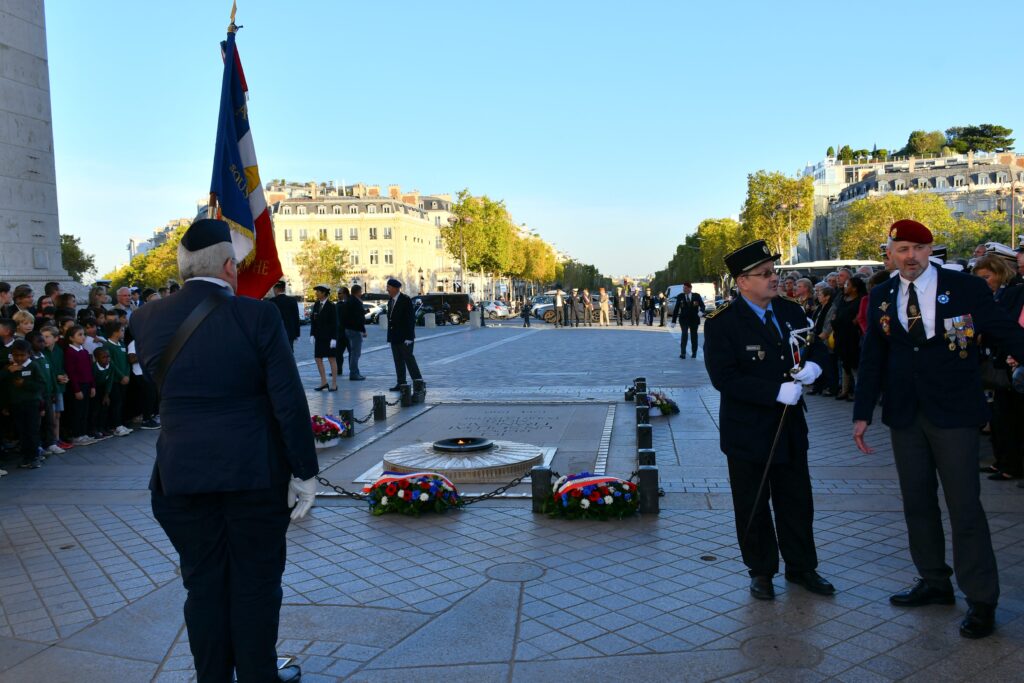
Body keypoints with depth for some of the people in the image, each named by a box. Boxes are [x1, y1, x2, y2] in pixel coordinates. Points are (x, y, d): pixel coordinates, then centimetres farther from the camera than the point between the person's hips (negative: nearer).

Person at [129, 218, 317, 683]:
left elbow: (158, 385, 13)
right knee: (255, 582, 12)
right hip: (254, 471, -3)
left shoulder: (147, 319, -1)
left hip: (182, 472, 3)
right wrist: (304, 472, -5)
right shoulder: (257, 316, -13)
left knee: (204, 583, 15)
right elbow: (289, 402, -13)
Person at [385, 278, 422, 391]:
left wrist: (409, 337, -19)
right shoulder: (390, 301, 13)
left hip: (404, 337, -8)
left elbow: (411, 319, -14)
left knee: (409, 359, -6)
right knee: (398, 361, 8)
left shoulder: (405, 300, -11)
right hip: (394, 337, 8)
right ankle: (401, 383, 12)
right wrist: (390, 336, 10)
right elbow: (391, 319, 16)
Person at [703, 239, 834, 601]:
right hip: (748, 431, -5)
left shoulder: (791, 311, 4)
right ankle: (761, 571, 28)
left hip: (790, 427, 5)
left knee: (797, 501, 16)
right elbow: (724, 377, -23)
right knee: (753, 506, 10)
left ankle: (801, 567, 33)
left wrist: (813, 364, -7)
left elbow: (816, 344, 17)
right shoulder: (722, 323, -15)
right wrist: (776, 391, -26)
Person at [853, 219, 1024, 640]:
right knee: (917, 502, 13)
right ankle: (933, 582, 29)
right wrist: (862, 413, 3)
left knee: (964, 506, 0)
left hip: (953, 414, -4)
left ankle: (981, 600, 14)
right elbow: (872, 358, 6)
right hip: (905, 415, 4)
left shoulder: (966, 288, -6)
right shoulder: (881, 298, 4)